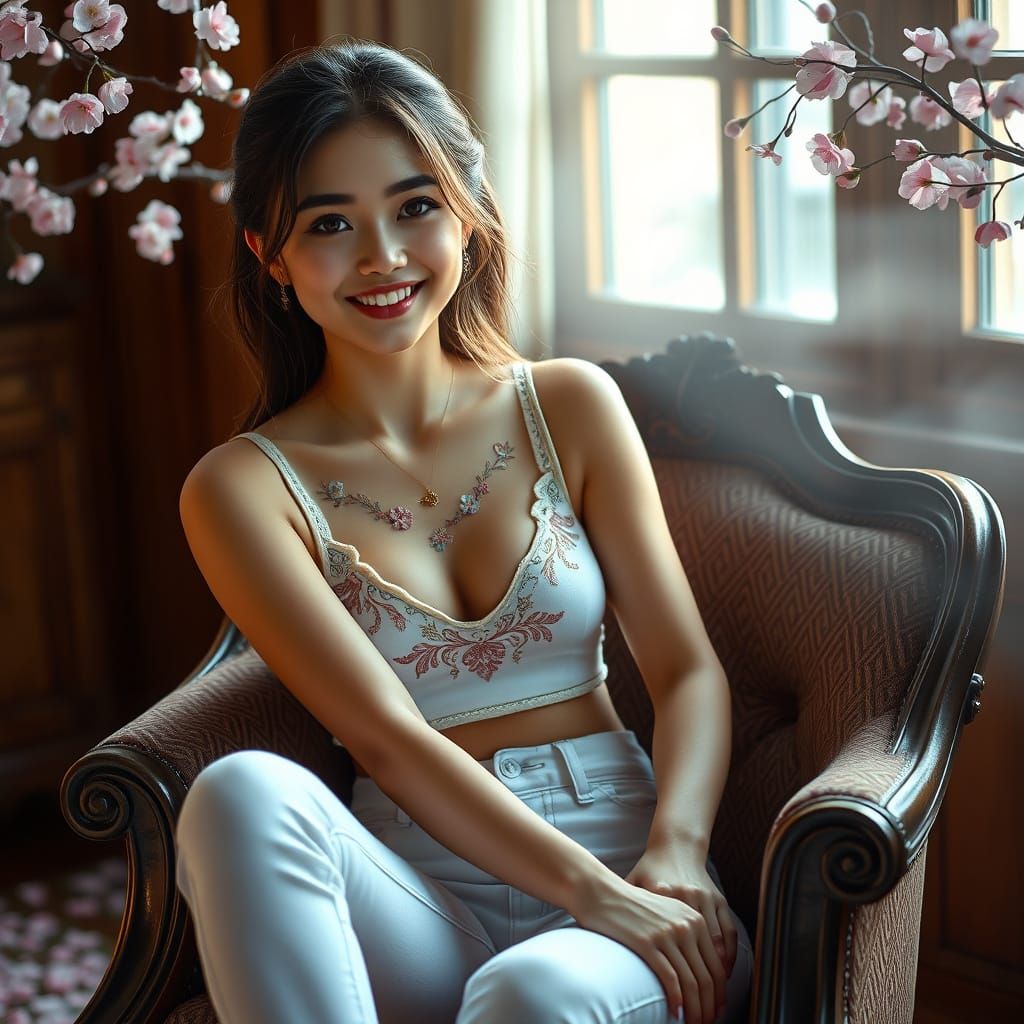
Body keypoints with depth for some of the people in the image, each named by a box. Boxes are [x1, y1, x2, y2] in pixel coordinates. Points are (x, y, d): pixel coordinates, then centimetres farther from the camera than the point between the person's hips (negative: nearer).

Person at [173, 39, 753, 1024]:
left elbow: (687, 667, 6)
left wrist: (676, 851, -13)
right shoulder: (242, 487, 1)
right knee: (244, 791, -32)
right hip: (423, 903, 1)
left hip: (631, 869, -1)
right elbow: (388, 738, -9)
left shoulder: (570, 406, 8)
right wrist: (594, 892, -19)